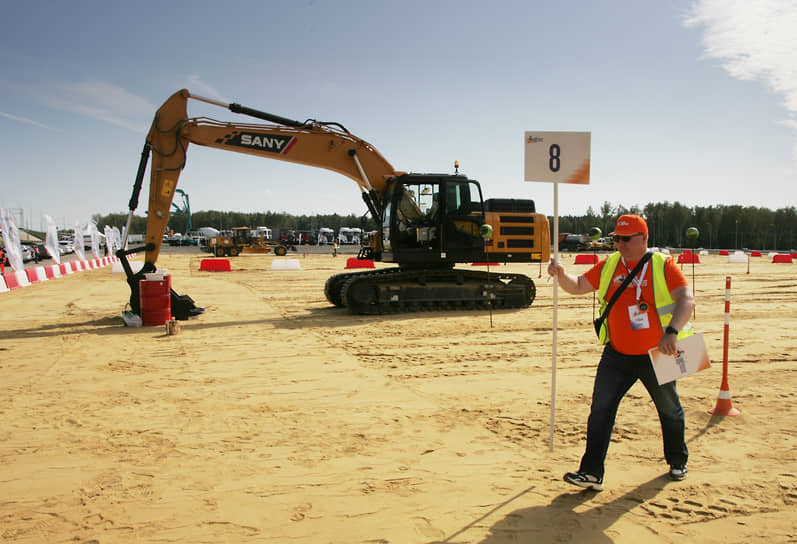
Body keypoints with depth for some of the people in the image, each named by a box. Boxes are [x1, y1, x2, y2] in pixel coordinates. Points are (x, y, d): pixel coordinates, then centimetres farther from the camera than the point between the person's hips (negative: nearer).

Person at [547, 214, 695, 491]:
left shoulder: (664, 265, -10)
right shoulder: (609, 265, 2)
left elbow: (687, 299, -22)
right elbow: (578, 286, 6)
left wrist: (672, 331, -39)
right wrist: (561, 275, -17)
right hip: (617, 355, 3)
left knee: (670, 410, 17)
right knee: (600, 409, -7)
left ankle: (678, 462, 41)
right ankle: (592, 473, -3)